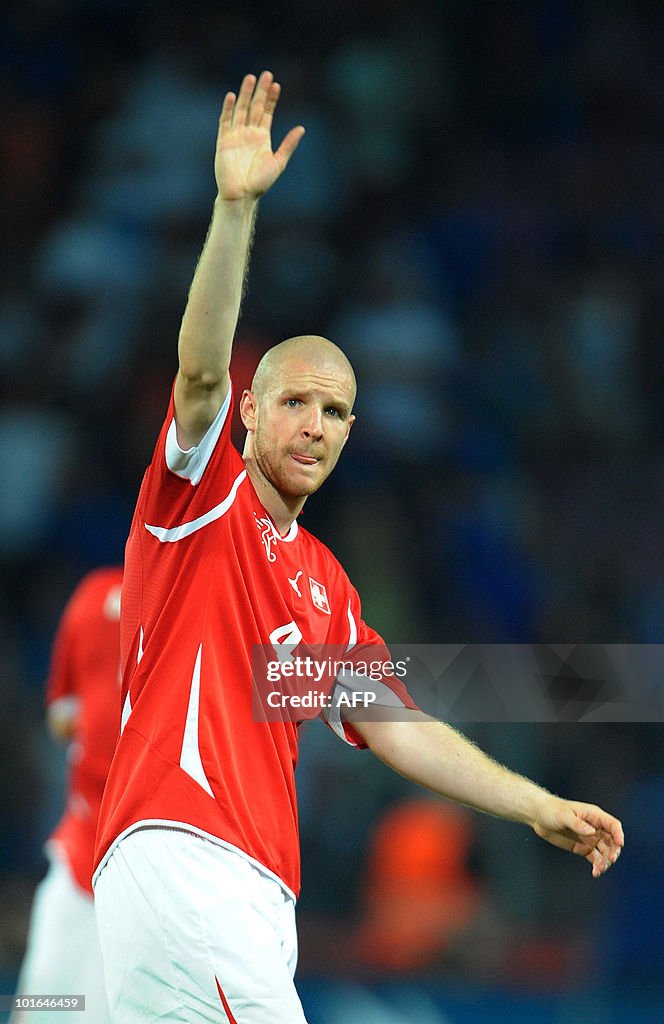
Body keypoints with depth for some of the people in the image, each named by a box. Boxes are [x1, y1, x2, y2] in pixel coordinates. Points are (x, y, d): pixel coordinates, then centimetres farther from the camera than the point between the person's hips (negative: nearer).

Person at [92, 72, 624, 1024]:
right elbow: (200, 373, -11)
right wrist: (236, 207, -23)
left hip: (262, 887, 7)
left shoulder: (326, 582, 26)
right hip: (175, 847, -7)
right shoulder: (202, 498, 7)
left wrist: (539, 807, 17)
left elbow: (392, 726, 24)